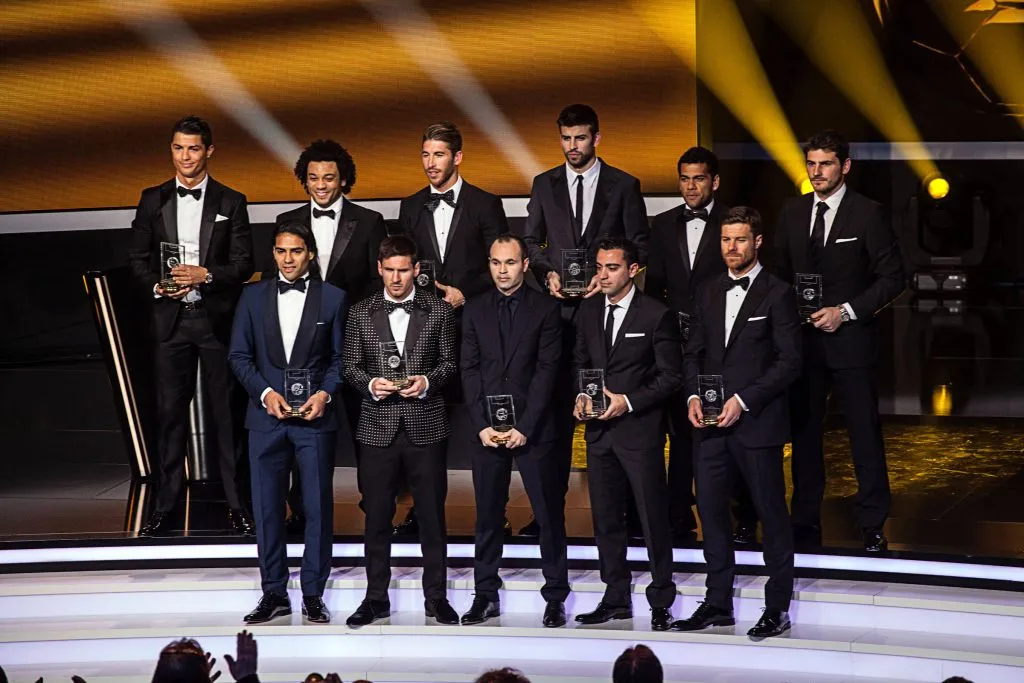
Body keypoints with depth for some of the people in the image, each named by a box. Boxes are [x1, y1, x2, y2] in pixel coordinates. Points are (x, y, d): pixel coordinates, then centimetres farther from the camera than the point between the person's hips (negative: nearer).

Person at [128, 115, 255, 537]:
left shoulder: (231, 202, 4)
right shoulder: (153, 200, 10)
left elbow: (244, 264, 0)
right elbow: (138, 258, 10)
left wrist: (206, 274, -16)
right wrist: (158, 286, -8)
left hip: (217, 317, -2)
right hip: (171, 317, 2)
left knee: (226, 410, 0)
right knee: (170, 410, 3)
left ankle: (236, 503, 5)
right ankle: (165, 505, 8)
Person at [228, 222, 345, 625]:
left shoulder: (332, 298, 4)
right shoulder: (254, 297, 8)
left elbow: (340, 357, 6)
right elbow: (239, 355, 7)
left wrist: (324, 393, -10)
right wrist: (265, 392, -7)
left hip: (315, 417, -1)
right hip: (266, 417, 2)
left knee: (318, 507, 0)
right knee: (267, 508, 3)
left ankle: (313, 595, 9)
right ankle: (274, 594, 12)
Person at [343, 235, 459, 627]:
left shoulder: (439, 311, 4)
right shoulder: (361, 314, 7)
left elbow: (448, 363, 6)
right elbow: (350, 366, 8)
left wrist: (428, 381, -13)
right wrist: (370, 384, -11)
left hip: (425, 426, -1)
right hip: (378, 428, 1)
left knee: (432, 514, 4)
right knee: (377, 516, 6)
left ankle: (436, 596, 14)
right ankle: (376, 597, 15)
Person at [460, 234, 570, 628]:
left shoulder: (546, 309, 0)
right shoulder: (475, 310, 10)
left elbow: (547, 370, -5)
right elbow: (469, 370, 6)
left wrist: (524, 427, -11)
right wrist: (482, 425, -5)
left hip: (532, 428, -3)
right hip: (487, 428, 3)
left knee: (549, 514, -1)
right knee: (488, 516, 6)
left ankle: (555, 596, 7)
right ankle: (486, 595, 13)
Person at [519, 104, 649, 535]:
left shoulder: (624, 186, 4)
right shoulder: (544, 185, 11)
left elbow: (640, 246, 4)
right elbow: (530, 242, 14)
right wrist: (548, 274, -4)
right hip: (558, 307, 2)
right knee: (557, 405, 0)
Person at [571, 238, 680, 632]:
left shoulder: (657, 315, -7)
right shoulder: (589, 310, 10)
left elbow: (671, 376, -6)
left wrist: (629, 402, -15)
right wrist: (581, 395, 1)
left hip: (639, 428, -6)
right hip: (599, 429, 6)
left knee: (653, 518, -1)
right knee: (605, 518, 10)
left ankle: (660, 602, 9)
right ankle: (616, 599, 20)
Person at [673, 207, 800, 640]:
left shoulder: (777, 294, -4)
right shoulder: (710, 293, 14)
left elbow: (789, 361, -9)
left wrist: (743, 400, -15)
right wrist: (693, 395, -1)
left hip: (757, 422, -6)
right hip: (710, 423, 6)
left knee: (771, 513, 1)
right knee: (710, 510, 7)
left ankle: (777, 608, 9)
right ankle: (718, 604, 17)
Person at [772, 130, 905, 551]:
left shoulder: (868, 214, -6)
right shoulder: (792, 212, 9)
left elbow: (892, 277, -6)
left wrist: (845, 311, -13)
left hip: (851, 338, -4)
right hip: (802, 338, 5)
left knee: (864, 432, -1)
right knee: (803, 430, 9)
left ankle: (873, 527, 8)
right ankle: (805, 524, 19)